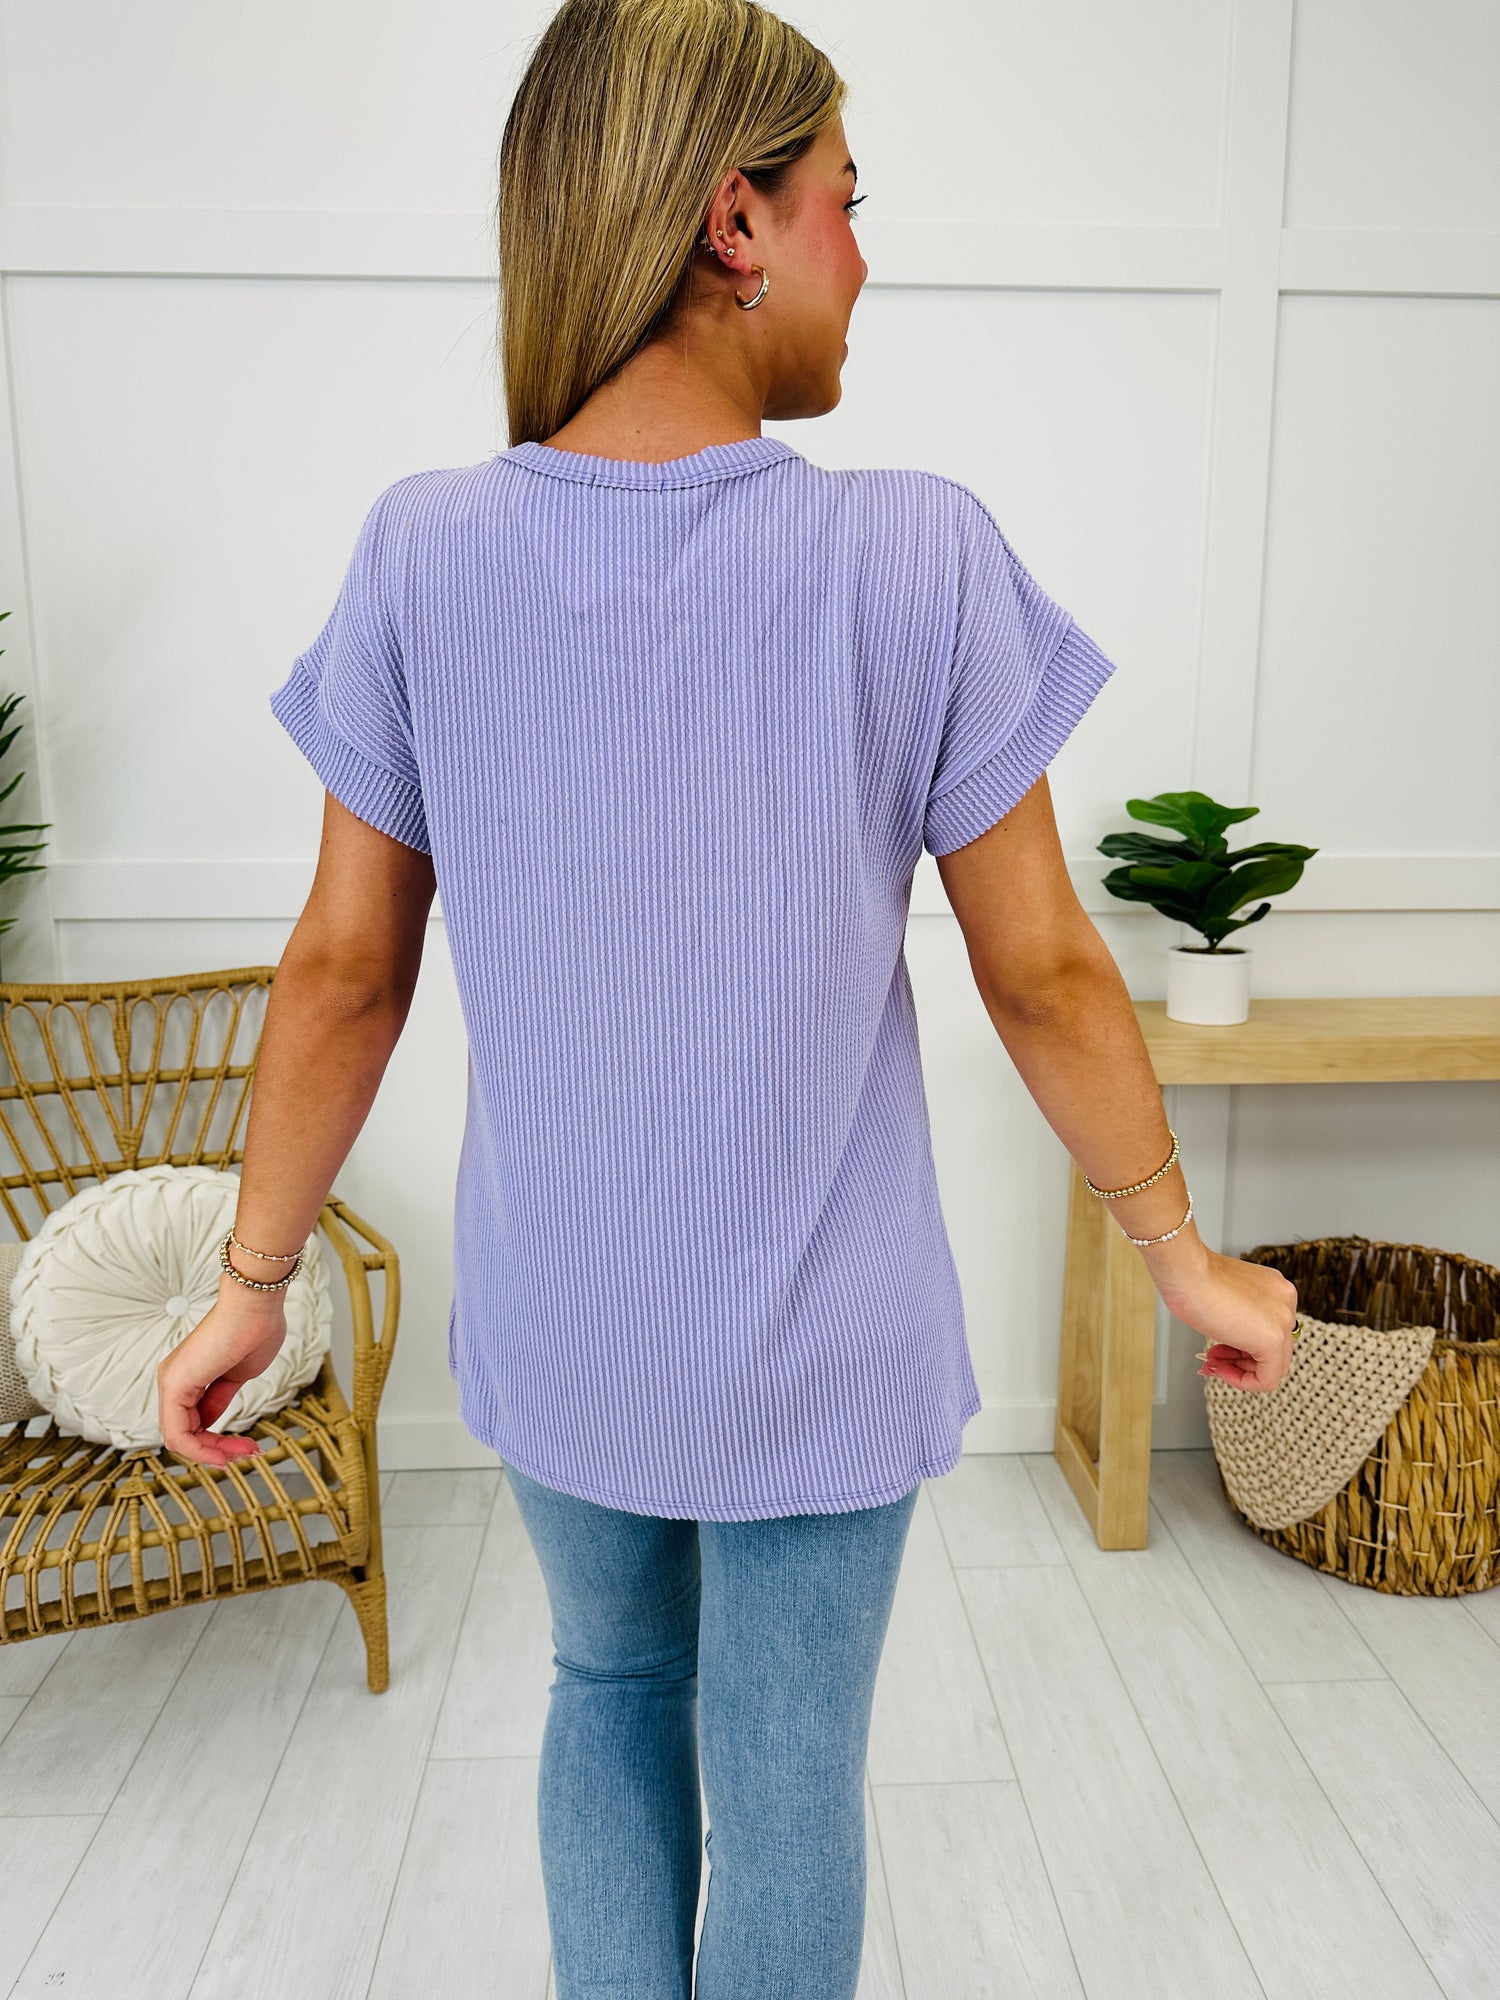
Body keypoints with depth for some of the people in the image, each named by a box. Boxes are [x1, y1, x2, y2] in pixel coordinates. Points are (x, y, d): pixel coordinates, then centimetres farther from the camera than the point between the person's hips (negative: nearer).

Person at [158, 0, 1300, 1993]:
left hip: (553, 1329, 3)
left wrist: (253, 1278, 8)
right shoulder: (919, 555, -17)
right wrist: (1188, 1258, 4)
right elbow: (1045, 977, -12)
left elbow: (343, 971, -6)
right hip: (820, 1345, -2)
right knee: (788, 1772, 21)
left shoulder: (423, 551, -11)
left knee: (612, 1688, 30)